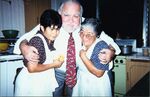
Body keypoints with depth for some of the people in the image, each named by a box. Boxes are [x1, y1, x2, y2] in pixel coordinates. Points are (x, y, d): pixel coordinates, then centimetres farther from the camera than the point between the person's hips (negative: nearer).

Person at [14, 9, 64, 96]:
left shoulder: (51, 40, 2)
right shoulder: (37, 41, -22)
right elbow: (32, 68, -26)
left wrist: (58, 60, -4)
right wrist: (53, 65, -16)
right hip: (31, 86, -7)